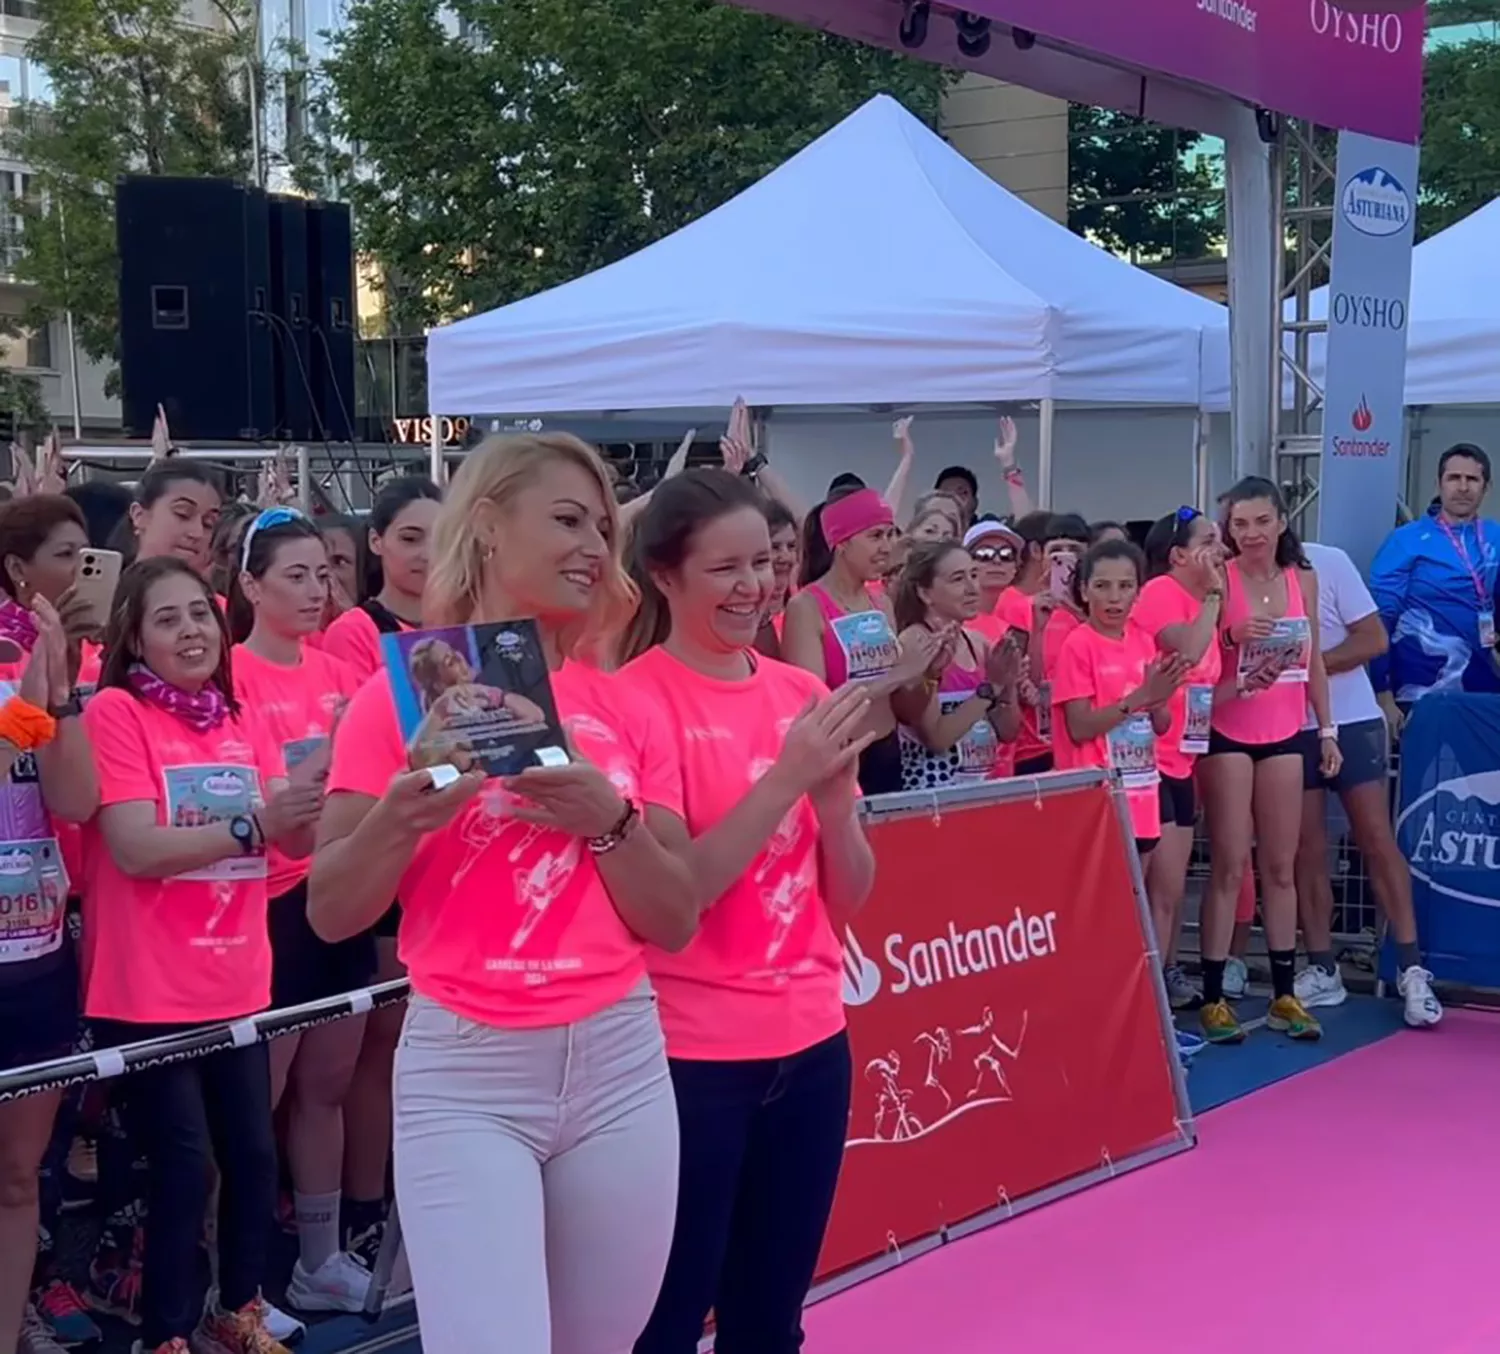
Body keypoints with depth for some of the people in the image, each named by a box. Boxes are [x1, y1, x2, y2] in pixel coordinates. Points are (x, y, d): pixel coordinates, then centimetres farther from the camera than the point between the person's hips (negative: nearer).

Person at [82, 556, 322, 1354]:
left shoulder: (243, 724, 10)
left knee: (252, 1153, 8)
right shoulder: (114, 713, -9)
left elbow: (297, 842, 3)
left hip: (236, 985, 6)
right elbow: (135, 848, -19)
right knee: (184, 1166, -5)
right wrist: (251, 824, -27)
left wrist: (308, 801, -19)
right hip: (146, 992, -6)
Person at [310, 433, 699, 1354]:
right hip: (464, 1071, -3)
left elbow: (678, 925, 4)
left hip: (621, 1063, 4)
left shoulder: (626, 711, 6)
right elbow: (330, 915, -2)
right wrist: (403, 815, -20)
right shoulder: (402, 698, -3)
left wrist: (607, 820, -13)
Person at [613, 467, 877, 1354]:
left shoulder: (804, 695, 6)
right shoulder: (635, 699, -11)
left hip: (811, 1041, 6)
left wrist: (834, 792, -12)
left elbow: (849, 897, 7)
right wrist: (785, 777, -22)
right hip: (689, 1052, -5)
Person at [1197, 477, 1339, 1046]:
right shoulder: (1220, 581, -9)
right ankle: (1213, 997, 3)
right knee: (1229, 865, -4)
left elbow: (1313, 660, 12)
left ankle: (1284, 994, 18)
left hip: (1284, 735, 4)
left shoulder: (1303, 578, 5)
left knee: (1281, 866, 9)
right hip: (1227, 734, -4)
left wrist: (1327, 730, 11)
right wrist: (1233, 636, -28)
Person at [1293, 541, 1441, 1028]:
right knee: (1307, 849, 4)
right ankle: (1322, 970, 12)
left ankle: (1410, 968, 0)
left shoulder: (1328, 563, -8)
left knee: (1377, 839, -4)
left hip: (1351, 721, -2)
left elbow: (1374, 639, -8)